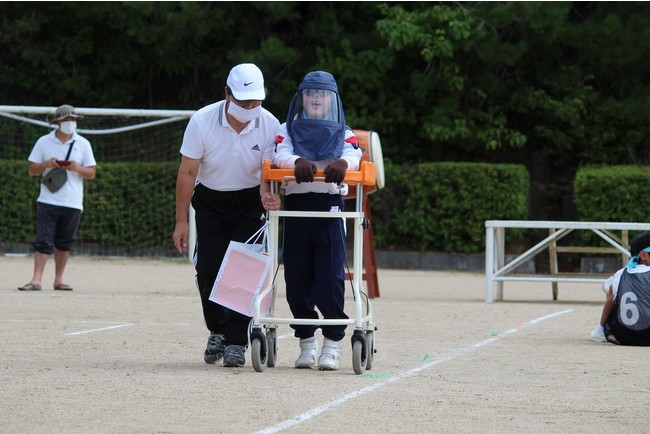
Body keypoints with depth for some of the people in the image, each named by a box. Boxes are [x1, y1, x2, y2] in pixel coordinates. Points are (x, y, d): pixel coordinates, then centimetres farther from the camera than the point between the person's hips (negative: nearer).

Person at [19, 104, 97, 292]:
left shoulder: (83, 144, 6)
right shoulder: (43, 142, 4)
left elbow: (91, 173, 6)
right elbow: (32, 170, 5)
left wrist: (77, 168, -14)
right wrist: (46, 165, -15)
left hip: (72, 204, 2)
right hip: (48, 201, -1)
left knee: (64, 243, 7)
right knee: (43, 241, -9)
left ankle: (58, 280, 15)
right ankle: (36, 280, -13)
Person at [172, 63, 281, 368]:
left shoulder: (270, 125, -18)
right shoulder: (202, 121, -20)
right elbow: (188, 172, -14)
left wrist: (268, 197, -38)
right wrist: (181, 221, -14)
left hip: (249, 202, 0)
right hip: (210, 202, 0)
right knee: (208, 270, -6)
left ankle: (236, 343, -5)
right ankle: (217, 332, 18)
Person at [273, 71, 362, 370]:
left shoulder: (342, 133, 14)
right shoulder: (288, 130, 15)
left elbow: (354, 156, -6)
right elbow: (279, 155, -5)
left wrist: (343, 163, -31)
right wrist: (298, 162, -27)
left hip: (330, 206, -1)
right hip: (295, 205, 1)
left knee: (330, 275, -10)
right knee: (297, 278, 0)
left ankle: (333, 343, -5)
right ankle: (306, 342, 11)